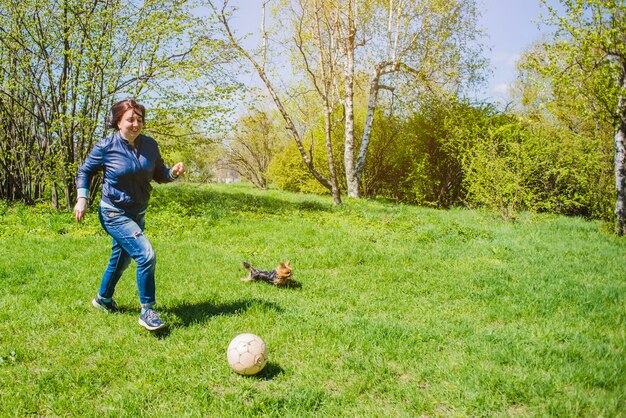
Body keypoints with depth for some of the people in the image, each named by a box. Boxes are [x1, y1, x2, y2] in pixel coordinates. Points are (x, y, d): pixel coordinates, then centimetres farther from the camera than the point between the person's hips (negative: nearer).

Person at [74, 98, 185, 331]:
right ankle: (147, 311, -7)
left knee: (121, 259, 23)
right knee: (146, 255, -20)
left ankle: (103, 299, 48)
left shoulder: (150, 145, -3)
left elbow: (159, 174, 7)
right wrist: (82, 198, -7)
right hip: (114, 214, -6)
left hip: (138, 214, 6)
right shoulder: (106, 147, -14)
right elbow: (85, 171, 1)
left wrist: (174, 172, -14)